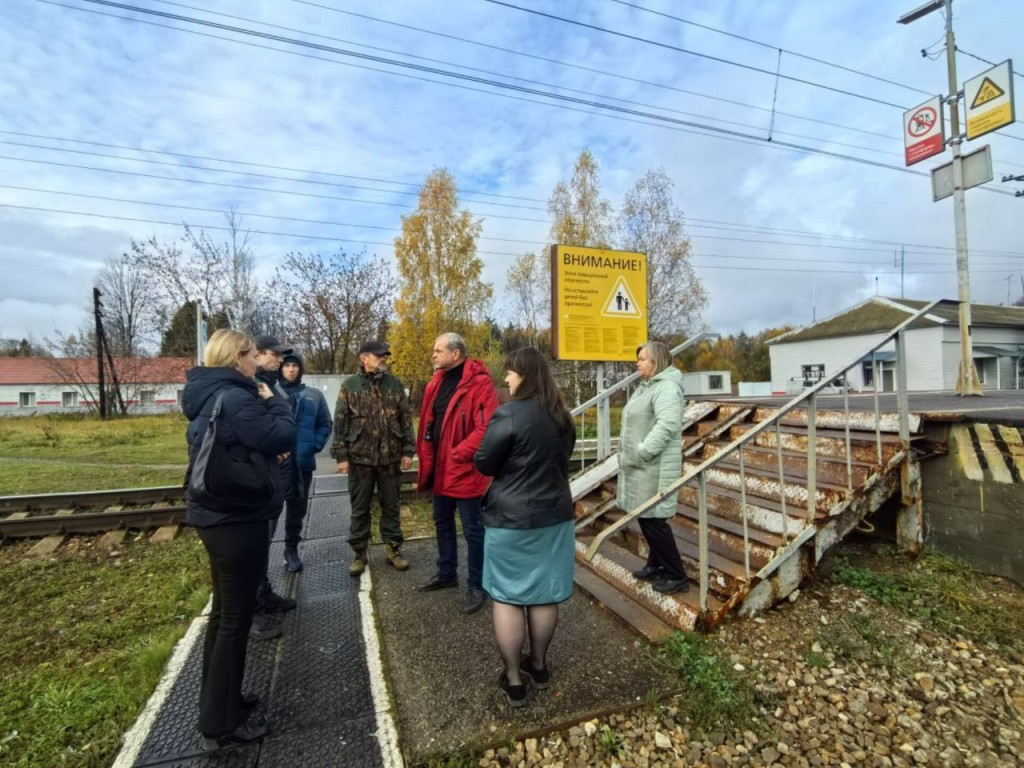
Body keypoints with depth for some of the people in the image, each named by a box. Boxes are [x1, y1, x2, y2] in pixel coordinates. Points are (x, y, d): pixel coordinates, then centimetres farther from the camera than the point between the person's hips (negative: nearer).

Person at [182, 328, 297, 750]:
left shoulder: (207, 397, 11)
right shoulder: (234, 398, -21)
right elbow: (281, 438, -22)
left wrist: (262, 403, 4)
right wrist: (273, 402, -8)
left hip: (216, 515, 10)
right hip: (237, 519, -10)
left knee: (224, 611, 23)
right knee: (236, 617, 5)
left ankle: (218, 700, 40)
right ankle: (221, 724, 21)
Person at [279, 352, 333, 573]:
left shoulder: (314, 395, 6)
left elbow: (325, 424, 9)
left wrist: (315, 446, -4)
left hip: (302, 461, 2)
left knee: (297, 507, 13)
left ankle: (291, 550, 29)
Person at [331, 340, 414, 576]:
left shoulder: (395, 384, 4)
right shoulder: (349, 385, 0)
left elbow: (406, 419, 4)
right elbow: (340, 423, -1)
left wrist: (407, 451, -1)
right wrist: (341, 456, -5)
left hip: (391, 457, 1)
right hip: (360, 458, -1)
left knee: (391, 506, 11)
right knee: (360, 508, 10)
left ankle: (392, 548, 25)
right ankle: (359, 553, 25)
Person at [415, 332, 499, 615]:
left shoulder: (480, 384, -17)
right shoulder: (436, 382, 9)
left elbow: (486, 429, -23)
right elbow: (427, 423, 13)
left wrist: (457, 454, -21)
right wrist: (426, 459, 7)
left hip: (465, 470, -8)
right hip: (440, 469, 8)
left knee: (472, 530, 6)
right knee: (443, 523, 22)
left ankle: (476, 586, 24)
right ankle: (446, 573, 42)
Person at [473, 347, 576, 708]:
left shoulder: (508, 415, -18)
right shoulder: (562, 417, 3)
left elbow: (483, 464, -11)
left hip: (511, 520, -6)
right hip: (554, 516, 6)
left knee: (507, 597, 9)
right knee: (544, 595, 17)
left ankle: (513, 679, 21)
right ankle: (538, 665, 35)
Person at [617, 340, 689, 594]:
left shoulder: (667, 387, -16)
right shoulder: (645, 386, 15)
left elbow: (667, 425, -28)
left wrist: (642, 452, -27)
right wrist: (628, 454, 12)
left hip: (654, 467, -10)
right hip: (639, 466, 10)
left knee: (654, 520, -3)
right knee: (645, 518, 17)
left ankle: (676, 576, 12)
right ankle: (655, 565, 33)